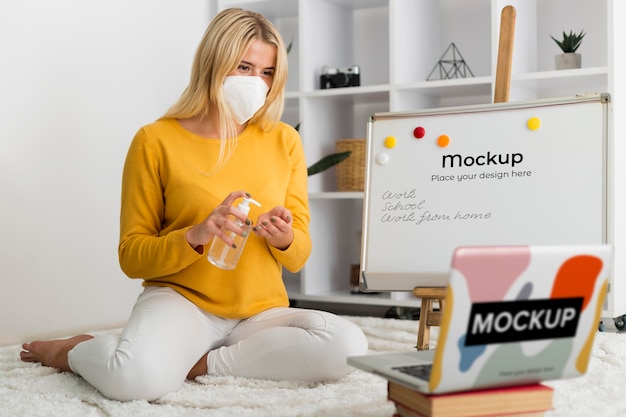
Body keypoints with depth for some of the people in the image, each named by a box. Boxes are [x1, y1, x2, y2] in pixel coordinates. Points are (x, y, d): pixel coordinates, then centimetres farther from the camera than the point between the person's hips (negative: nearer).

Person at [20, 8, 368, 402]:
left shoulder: (284, 141, 5)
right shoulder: (156, 140, -4)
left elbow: (299, 255, 8)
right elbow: (132, 257, -2)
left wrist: (284, 239, -16)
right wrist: (195, 236, -20)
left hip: (261, 312, 3)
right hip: (181, 300, -3)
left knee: (348, 346, -27)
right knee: (136, 378, -35)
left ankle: (201, 363, -12)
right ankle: (75, 351, 1)